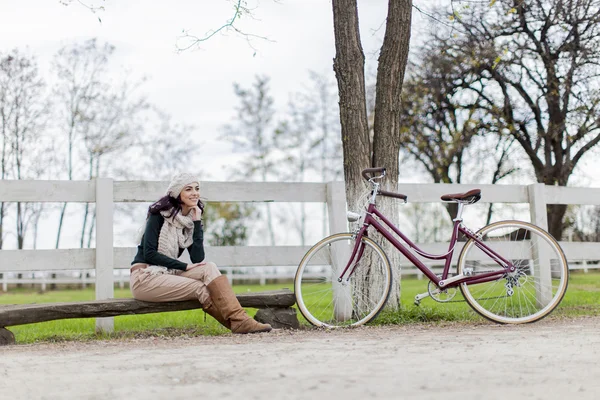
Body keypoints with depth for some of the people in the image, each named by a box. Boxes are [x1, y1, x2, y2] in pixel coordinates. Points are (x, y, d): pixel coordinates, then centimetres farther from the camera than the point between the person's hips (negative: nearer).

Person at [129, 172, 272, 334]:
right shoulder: (159, 213, -9)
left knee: (209, 268, -20)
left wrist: (197, 223, -9)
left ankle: (239, 319, -28)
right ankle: (237, 323, -17)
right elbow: (149, 253, -16)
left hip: (168, 273, 5)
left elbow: (198, 259, -4)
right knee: (201, 288, -24)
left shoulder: (191, 219, 7)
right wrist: (185, 266, -17)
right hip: (144, 278, -5)